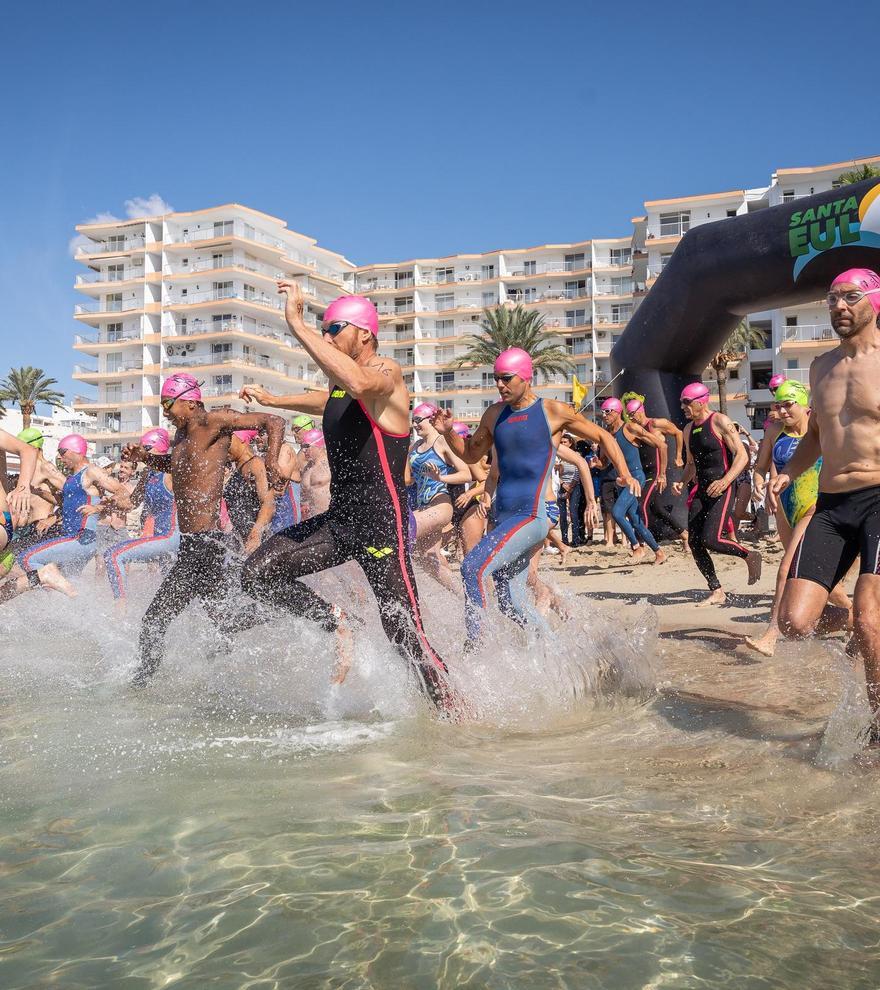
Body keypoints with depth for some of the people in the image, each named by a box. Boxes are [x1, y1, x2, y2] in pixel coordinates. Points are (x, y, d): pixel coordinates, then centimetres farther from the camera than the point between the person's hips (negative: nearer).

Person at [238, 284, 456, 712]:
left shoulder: (386, 373, -12)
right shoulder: (339, 384, 14)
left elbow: (359, 385, -38)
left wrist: (297, 324, -35)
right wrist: (271, 400, 50)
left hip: (382, 525, -8)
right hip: (339, 520, 8)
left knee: (405, 636, -6)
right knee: (257, 574, 1)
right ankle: (336, 626, 16)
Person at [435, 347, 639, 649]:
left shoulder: (553, 411, -3)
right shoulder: (494, 414, 11)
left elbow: (602, 436, 7)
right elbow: (471, 455, 23)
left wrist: (625, 474, -5)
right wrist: (448, 433, 4)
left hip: (534, 514, -6)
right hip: (503, 516, 7)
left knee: (473, 566, -24)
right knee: (512, 605, 9)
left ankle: (474, 642, -19)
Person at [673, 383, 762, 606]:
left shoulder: (720, 421, -8)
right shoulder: (689, 429, 15)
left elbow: (742, 456, -12)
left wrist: (725, 481, -26)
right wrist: (682, 482, 8)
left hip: (722, 490, -8)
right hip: (702, 491, 8)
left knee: (711, 540, -19)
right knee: (694, 543, 0)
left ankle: (750, 556, 10)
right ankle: (716, 592, 11)